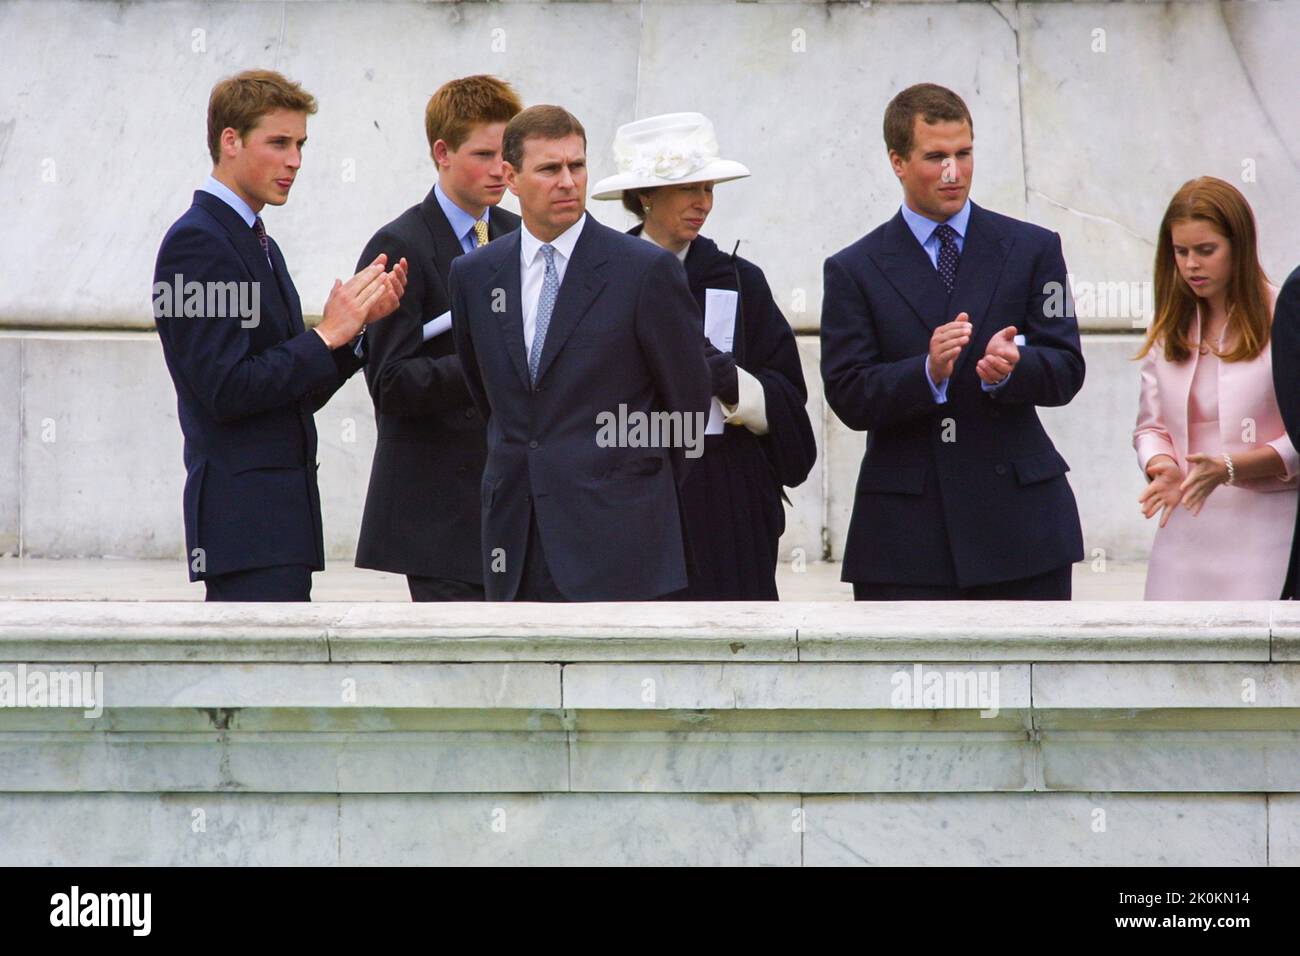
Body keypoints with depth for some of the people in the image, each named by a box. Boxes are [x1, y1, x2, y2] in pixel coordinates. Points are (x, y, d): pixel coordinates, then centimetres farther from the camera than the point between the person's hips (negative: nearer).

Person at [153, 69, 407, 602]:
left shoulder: (259, 246, 20)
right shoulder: (196, 242, -10)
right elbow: (225, 390, -18)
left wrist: (358, 323, 5)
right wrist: (327, 334, -14)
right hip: (244, 514, -9)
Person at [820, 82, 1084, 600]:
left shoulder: (1032, 249, 8)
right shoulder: (853, 270, 5)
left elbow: (1066, 370, 1)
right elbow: (849, 397, -4)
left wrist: (1012, 368, -22)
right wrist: (928, 372, -22)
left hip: (1019, 516, 1)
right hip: (904, 533, -1)